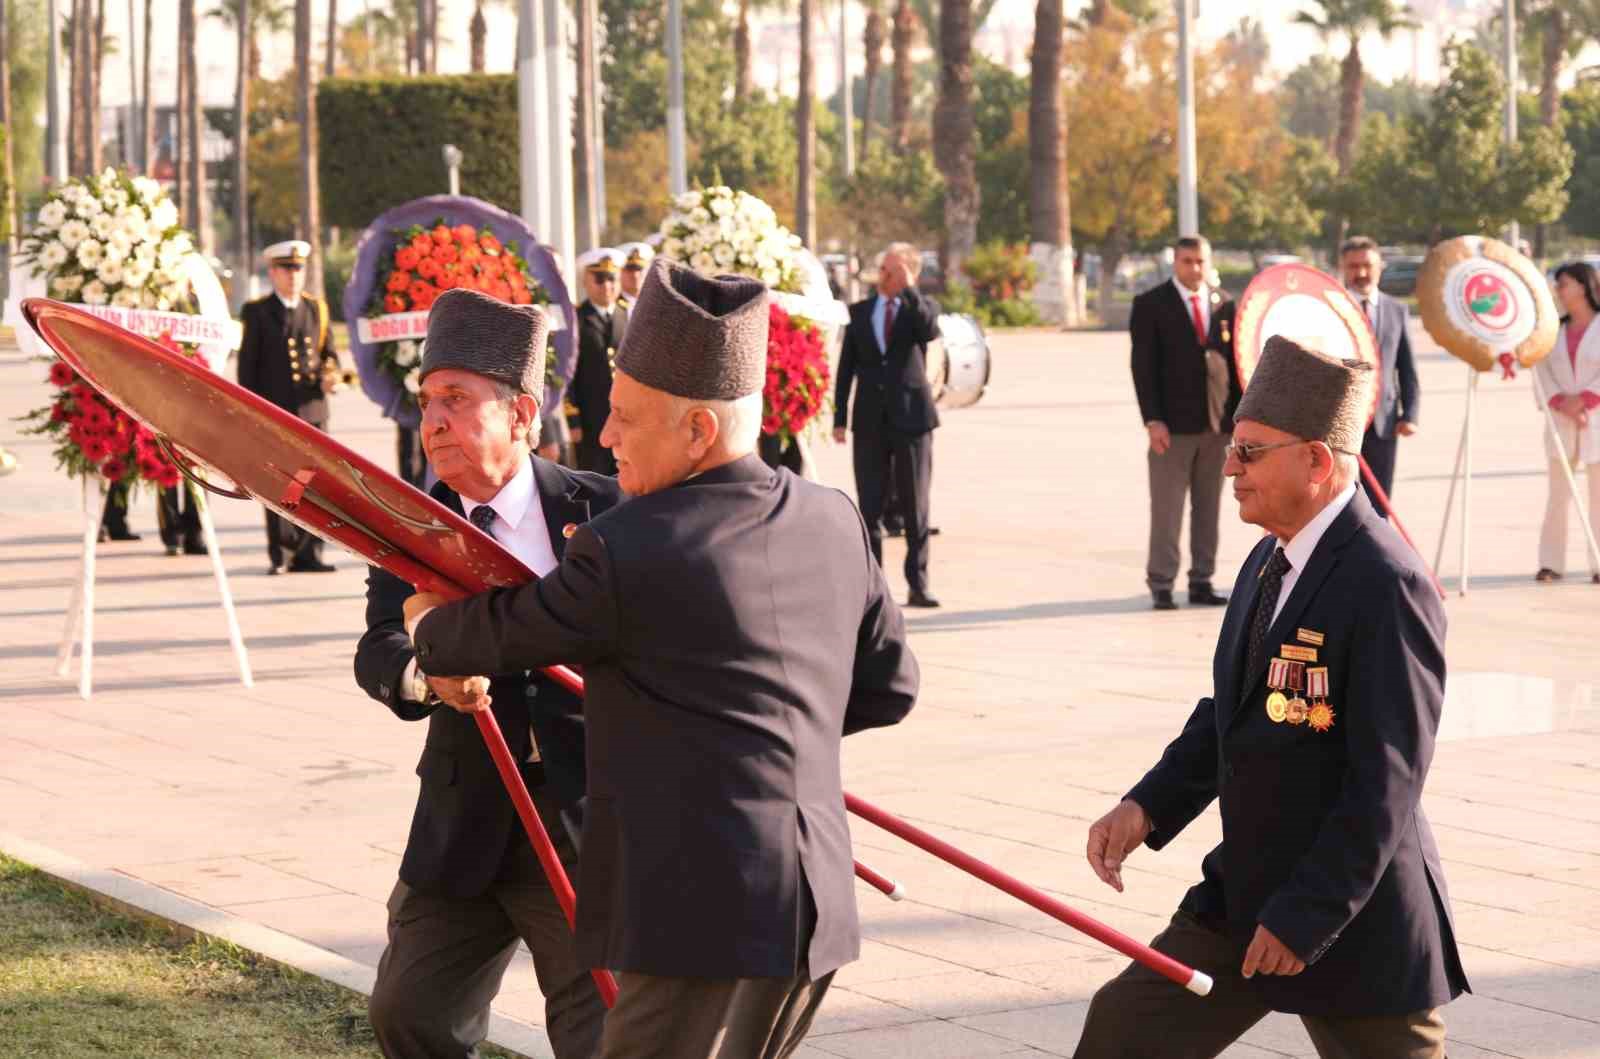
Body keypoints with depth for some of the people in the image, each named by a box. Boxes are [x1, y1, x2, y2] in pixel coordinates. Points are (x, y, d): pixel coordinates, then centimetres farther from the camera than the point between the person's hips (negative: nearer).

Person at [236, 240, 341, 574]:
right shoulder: (257, 312, 4)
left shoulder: (317, 309, 15)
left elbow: (329, 354, 19)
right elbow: (247, 366, 2)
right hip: (273, 411, -3)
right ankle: (279, 555, 2)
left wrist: (330, 377, -4)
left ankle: (308, 554, 3)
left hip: (312, 409, 3)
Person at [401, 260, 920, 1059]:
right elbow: (888, 688, 16)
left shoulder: (622, 553, -15)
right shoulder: (833, 522, 5)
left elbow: (498, 636, 2)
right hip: (817, 910, 8)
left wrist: (427, 623, 24)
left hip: (705, 920, -8)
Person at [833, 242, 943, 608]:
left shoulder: (921, 306, 3)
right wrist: (839, 418, 4)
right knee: (870, 508, 2)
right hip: (870, 422, 2)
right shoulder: (859, 312, 9)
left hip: (911, 417, -2)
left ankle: (917, 585, 6)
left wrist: (908, 290, -19)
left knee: (915, 508, 2)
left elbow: (929, 331, -22)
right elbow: (846, 367, 9)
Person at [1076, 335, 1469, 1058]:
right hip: (1243, 897, 9)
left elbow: (1385, 786, -23)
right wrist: (1147, 806, 2)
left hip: (1354, 915, -9)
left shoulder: (1385, 585, -21)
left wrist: (1303, 918, -22)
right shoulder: (1270, 562, 8)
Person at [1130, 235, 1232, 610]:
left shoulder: (1223, 304, 10)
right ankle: (1161, 585, 1)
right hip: (1172, 424, -4)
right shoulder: (1150, 305, -1)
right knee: (1167, 509, -3)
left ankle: (1201, 582, 12)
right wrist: (1153, 420, -13)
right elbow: (1143, 366, -5)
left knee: (1209, 508, 7)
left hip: (1217, 422, 4)